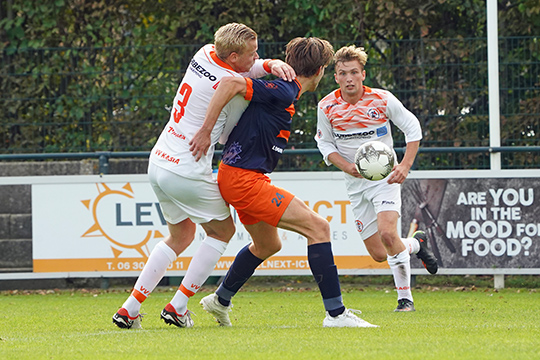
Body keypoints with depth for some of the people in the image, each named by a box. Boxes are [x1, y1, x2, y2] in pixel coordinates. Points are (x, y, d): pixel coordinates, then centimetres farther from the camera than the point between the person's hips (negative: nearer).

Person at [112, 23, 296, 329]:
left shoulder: (205, 53, 3)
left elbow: (244, 69, 17)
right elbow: (230, 134, -1)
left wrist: (270, 65, -2)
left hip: (159, 163, 8)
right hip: (189, 174, -8)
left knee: (181, 235, 24)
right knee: (223, 231, 15)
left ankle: (130, 308, 18)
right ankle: (178, 307, 9)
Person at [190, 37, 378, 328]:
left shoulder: (285, 91, 13)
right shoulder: (283, 92, -18)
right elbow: (230, 84, -27)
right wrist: (205, 131, -26)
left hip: (241, 177, 11)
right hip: (244, 179, -11)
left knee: (268, 244, 30)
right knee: (318, 227, -14)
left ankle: (220, 301, 46)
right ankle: (336, 313, -15)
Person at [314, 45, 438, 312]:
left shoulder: (382, 99, -11)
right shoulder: (327, 107, -7)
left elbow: (413, 127, 0)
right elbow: (324, 142, 6)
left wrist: (405, 165, -11)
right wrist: (347, 166, -12)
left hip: (385, 177, -3)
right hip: (355, 183, 3)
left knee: (387, 234, -27)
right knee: (378, 254, 2)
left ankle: (405, 297, -11)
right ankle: (416, 244, 36)